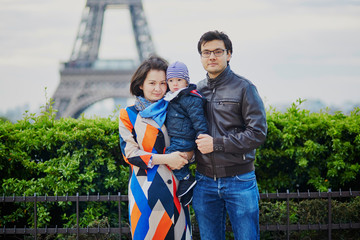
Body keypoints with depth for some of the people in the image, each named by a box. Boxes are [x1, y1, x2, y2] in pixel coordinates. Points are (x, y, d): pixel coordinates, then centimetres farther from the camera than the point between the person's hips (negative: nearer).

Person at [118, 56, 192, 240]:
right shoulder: (129, 115, 2)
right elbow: (129, 153, -7)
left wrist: (185, 155, -5)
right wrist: (165, 159, -15)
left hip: (175, 187, 3)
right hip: (145, 188, -3)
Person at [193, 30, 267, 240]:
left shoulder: (243, 88, -4)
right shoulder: (197, 91, 10)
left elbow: (258, 134, -12)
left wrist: (217, 143, -15)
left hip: (239, 181, -4)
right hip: (205, 181, 4)